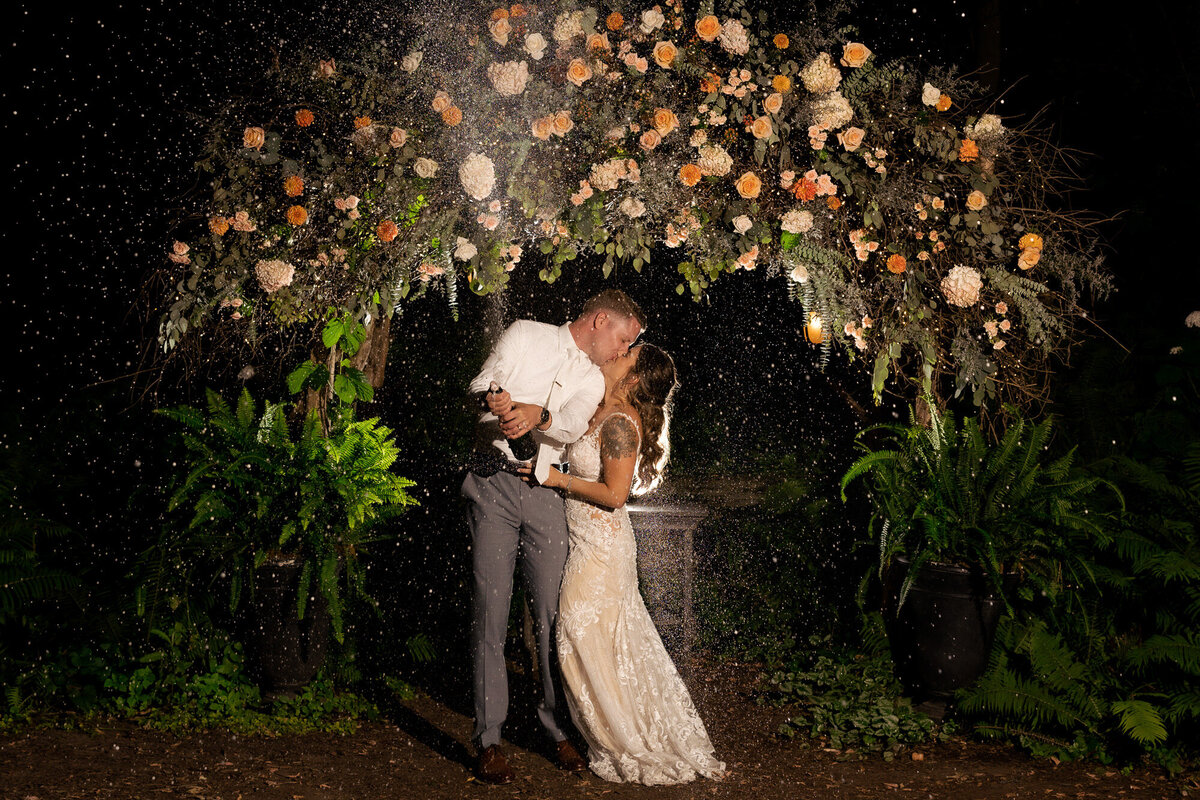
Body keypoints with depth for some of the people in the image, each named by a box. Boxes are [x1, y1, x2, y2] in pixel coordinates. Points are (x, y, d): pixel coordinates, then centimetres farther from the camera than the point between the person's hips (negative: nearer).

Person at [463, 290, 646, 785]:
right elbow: (482, 384, -5)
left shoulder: (593, 381, 16)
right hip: (493, 484, -3)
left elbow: (571, 424, -5)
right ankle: (489, 739, 1)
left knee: (552, 615, 1)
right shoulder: (526, 335, 7)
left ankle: (557, 729, 13)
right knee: (491, 616, -5)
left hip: (545, 493, 4)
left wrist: (536, 414, -28)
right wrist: (495, 399, -29)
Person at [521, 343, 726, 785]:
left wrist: (558, 479, -16)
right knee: (620, 643, 17)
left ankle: (632, 750, 13)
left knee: (585, 644, 0)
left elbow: (613, 495, -22)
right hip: (597, 543, 9)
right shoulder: (604, 412, 8)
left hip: (600, 546, -9)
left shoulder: (619, 422, -20)